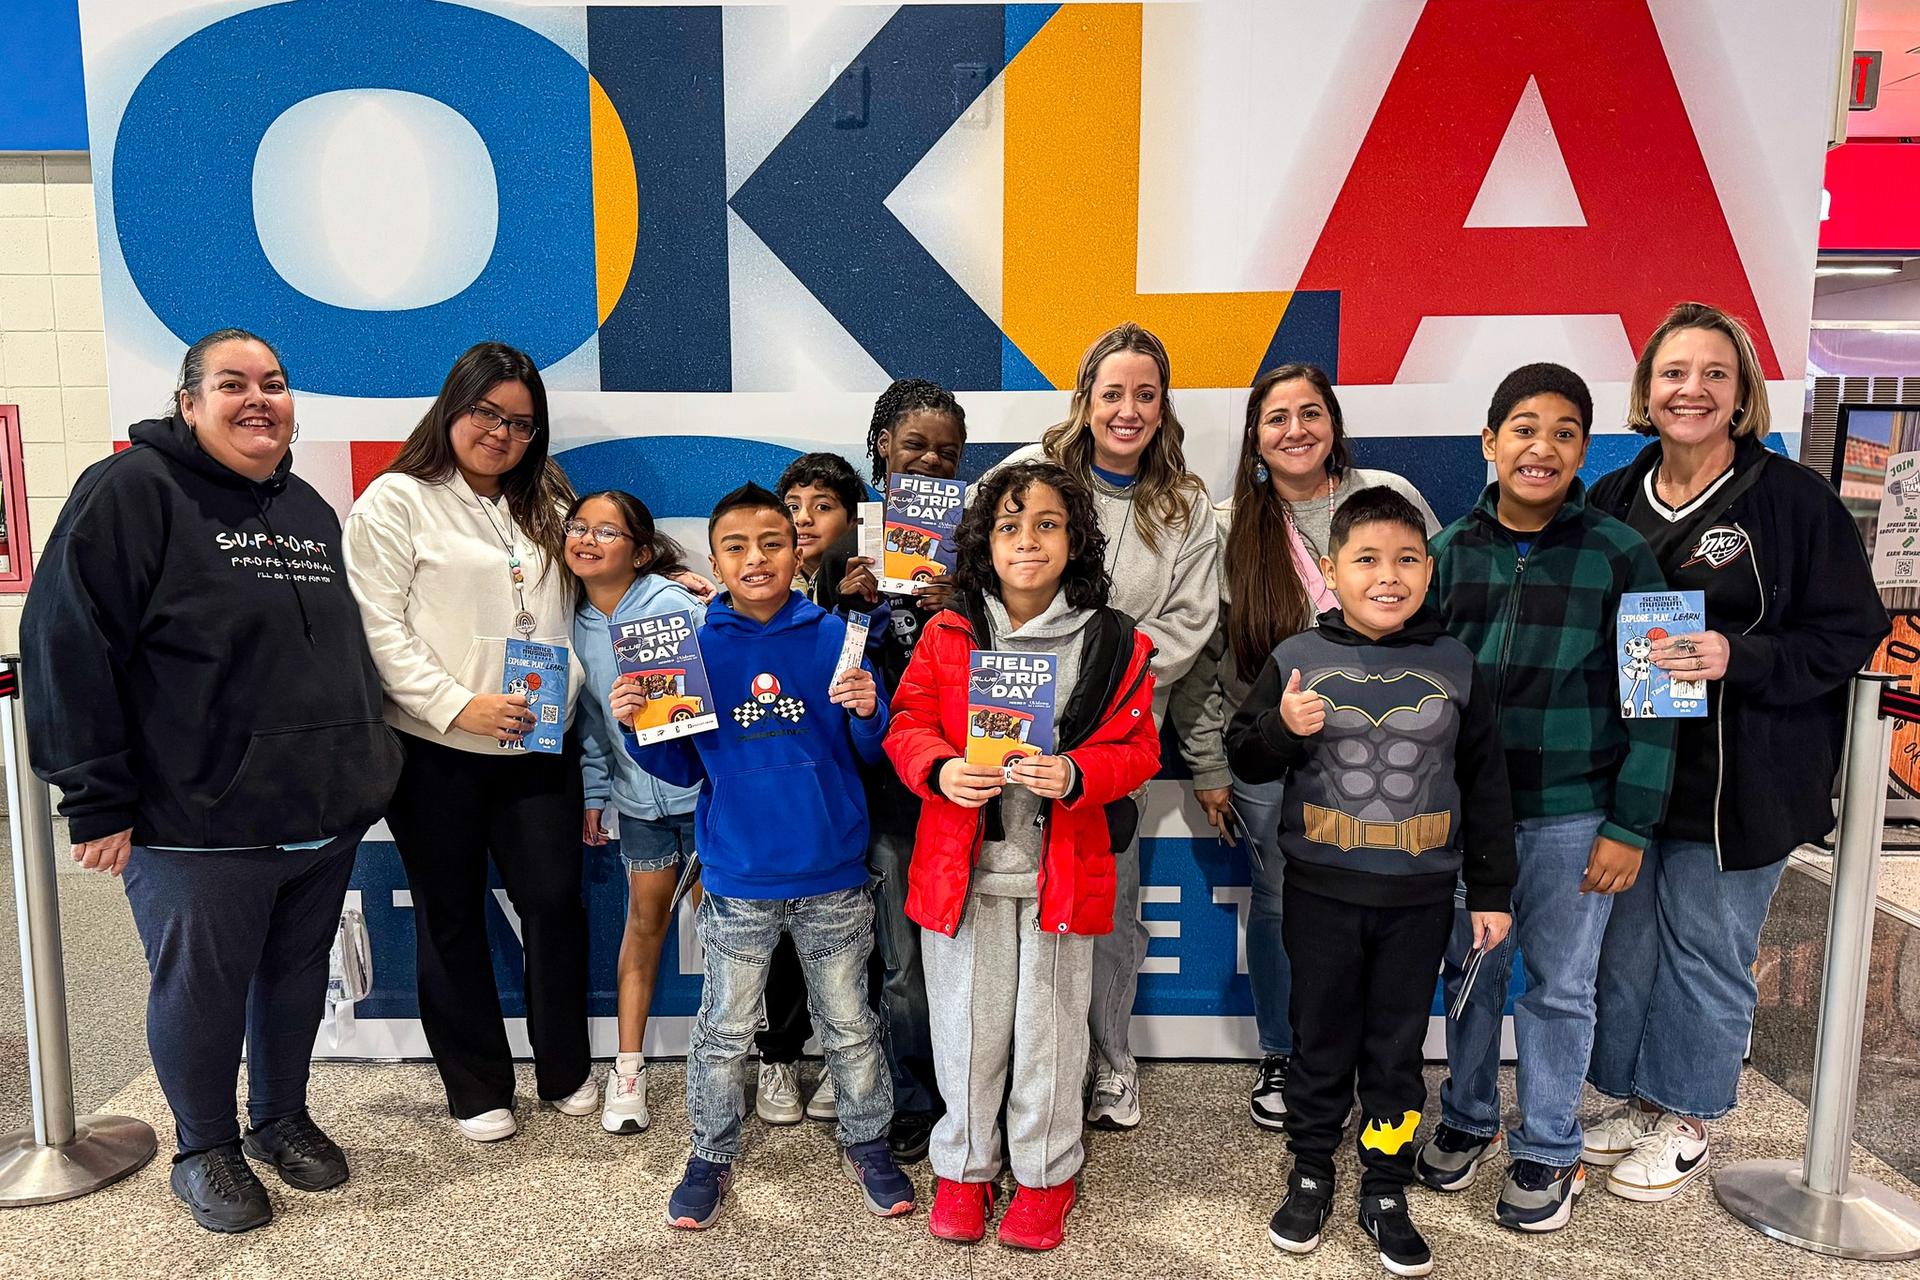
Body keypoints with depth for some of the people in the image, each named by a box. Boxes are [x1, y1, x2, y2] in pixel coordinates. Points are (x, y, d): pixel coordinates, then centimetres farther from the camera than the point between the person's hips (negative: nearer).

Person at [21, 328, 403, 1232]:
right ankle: (205, 1148, 30)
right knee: (201, 989, 9)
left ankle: (282, 1116, 38)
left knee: (298, 975, 17)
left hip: (326, 817, 6)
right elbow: (66, 643, -14)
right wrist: (97, 801, -17)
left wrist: (363, 771, 20)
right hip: (198, 825, -6)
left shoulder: (310, 510, 13)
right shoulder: (132, 492, -9)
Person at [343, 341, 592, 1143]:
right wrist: (460, 706, -16)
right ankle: (477, 1087, 23)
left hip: (538, 746, 4)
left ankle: (565, 1070, 22)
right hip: (437, 749, -3)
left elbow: (571, 614, 18)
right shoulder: (396, 500, -2)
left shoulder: (547, 506, 16)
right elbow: (379, 629, -10)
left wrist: (566, 688, 0)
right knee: (452, 916, 9)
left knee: (554, 899, 2)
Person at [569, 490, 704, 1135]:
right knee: (646, 917, 12)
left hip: (704, 784, -5)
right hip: (639, 794, 5)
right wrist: (594, 793, 14)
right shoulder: (577, 623, 4)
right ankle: (628, 1067, 21)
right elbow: (590, 718, 13)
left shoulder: (676, 603, -15)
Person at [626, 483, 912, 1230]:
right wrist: (636, 725, -13)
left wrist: (869, 713, -20)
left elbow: (872, 752, 0)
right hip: (739, 881, 0)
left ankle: (866, 1144, 36)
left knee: (849, 1024, 16)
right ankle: (711, 1156, 34)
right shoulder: (697, 648, -3)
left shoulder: (835, 638, -5)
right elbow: (681, 767, 4)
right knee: (724, 1027, 14)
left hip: (834, 877, 0)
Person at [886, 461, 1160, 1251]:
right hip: (961, 868, 1)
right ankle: (963, 1167, 33)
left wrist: (1076, 775, -21)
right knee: (967, 1025, 13)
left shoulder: (1113, 645, -3)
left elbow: (1136, 749, -2)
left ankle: (1046, 1174, 32)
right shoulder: (948, 636, 0)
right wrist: (940, 769, -18)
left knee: (1050, 1028, 12)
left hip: (1062, 870, -1)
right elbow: (908, 726, 3)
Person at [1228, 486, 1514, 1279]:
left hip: (1419, 898, 1)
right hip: (1321, 891, 0)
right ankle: (1311, 1176, 31)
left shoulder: (1455, 668, -2)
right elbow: (1243, 759, 2)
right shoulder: (1296, 661, -4)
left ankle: (1386, 1191, 28)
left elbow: (1486, 788, 4)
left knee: (1398, 1046, 12)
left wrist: (1490, 893, 4)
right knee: (1321, 1039, 13)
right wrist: (1282, 728, -19)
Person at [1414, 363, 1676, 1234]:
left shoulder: (1620, 556, -7)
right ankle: (1468, 1118, 35)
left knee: (1559, 987, 10)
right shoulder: (1451, 551, 1)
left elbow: (1651, 703, -5)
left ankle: (1548, 1151, 28)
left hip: (1572, 816, -2)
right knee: (1470, 971, 15)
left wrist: (1630, 826, -8)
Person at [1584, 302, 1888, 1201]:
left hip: (1737, 780, -4)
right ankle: (1638, 1101, 32)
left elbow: (1851, 633, -9)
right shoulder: (1613, 500, 7)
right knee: (1624, 943, 13)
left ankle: (1685, 1123, 27)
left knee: (1707, 949, 8)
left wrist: (1738, 657, -23)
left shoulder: (1793, 498, -8)